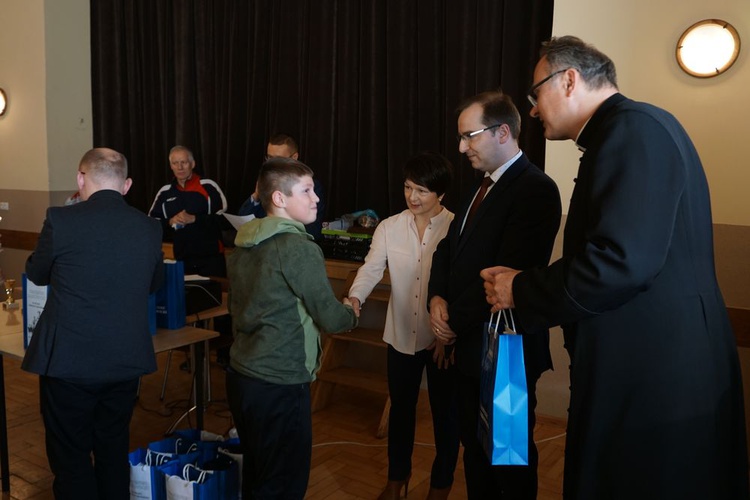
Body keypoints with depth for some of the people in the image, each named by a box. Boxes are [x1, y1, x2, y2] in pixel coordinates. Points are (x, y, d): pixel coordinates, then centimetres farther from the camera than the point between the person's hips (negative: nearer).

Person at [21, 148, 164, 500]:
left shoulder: (61, 220, -12)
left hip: (69, 361, -3)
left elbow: (36, 274, 6)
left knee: (70, 456, 12)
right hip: (126, 360, 4)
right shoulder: (150, 227, -2)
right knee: (114, 450, 20)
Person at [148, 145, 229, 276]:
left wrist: (194, 219, -17)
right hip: (181, 259, 3)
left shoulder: (208, 187, -4)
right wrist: (170, 222, -8)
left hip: (211, 257, -3)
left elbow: (224, 217, -8)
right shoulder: (164, 193, 8)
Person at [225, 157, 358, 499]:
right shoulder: (300, 249, -18)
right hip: (279, 384, -8)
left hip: (240, 375, 8)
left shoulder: (242, 244, 7)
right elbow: (330, 318, -13)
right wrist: (352, 315, 8)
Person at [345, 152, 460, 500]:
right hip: (401, 335, 3)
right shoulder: (389, 228, -2)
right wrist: (354, 298, -31)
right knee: (400, 407, 18)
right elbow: (372, 268, -12)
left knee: (445, 411, 13)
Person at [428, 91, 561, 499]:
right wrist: (438, 298, -4)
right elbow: (449, 248, 14)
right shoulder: (484, 186, 12)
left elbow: (507, 274, -25)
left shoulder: (535, 189, -18)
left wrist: (455, 320, -15)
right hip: (471, 344, 8)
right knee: (474, 445, 20)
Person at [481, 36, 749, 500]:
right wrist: (528, 284, 8)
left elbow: (620, 262, -27)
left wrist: (521, 291, -13)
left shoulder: (634, 129, -16)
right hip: (644, 370, 9)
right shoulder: (624, 130, 14)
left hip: (657, 376, -9)